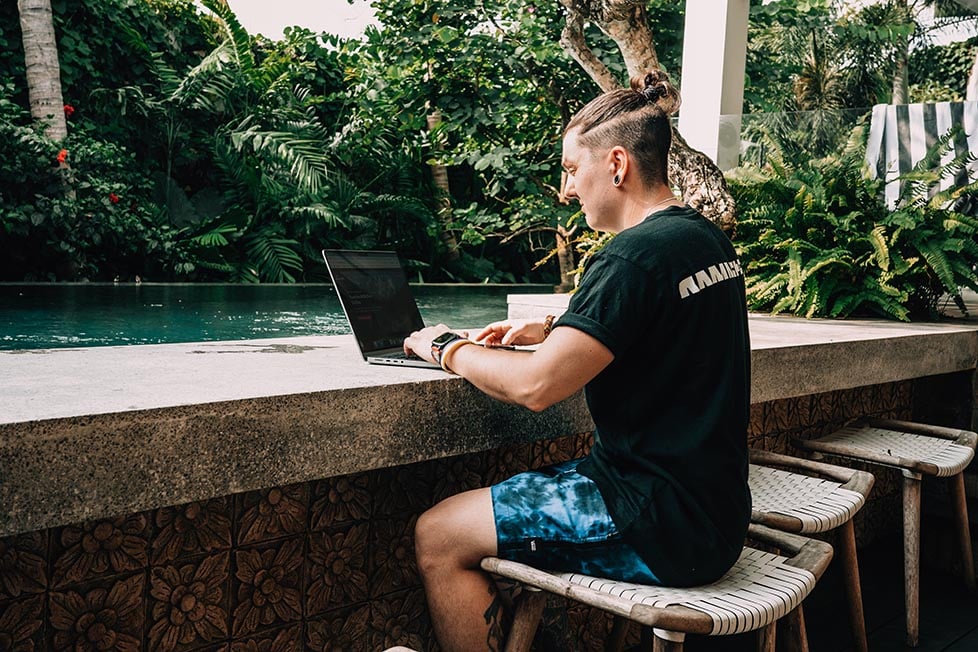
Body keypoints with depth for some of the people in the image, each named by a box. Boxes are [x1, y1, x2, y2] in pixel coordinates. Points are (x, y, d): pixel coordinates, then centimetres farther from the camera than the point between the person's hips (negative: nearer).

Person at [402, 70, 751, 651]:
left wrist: (448, 346, -7)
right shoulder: (707, 237, 9)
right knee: (497, 504, 21)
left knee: (438, 537, -5)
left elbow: (535, 385, -25)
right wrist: (552, 331, 15)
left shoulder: (635, 256, -21)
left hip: (667, 527, -10)